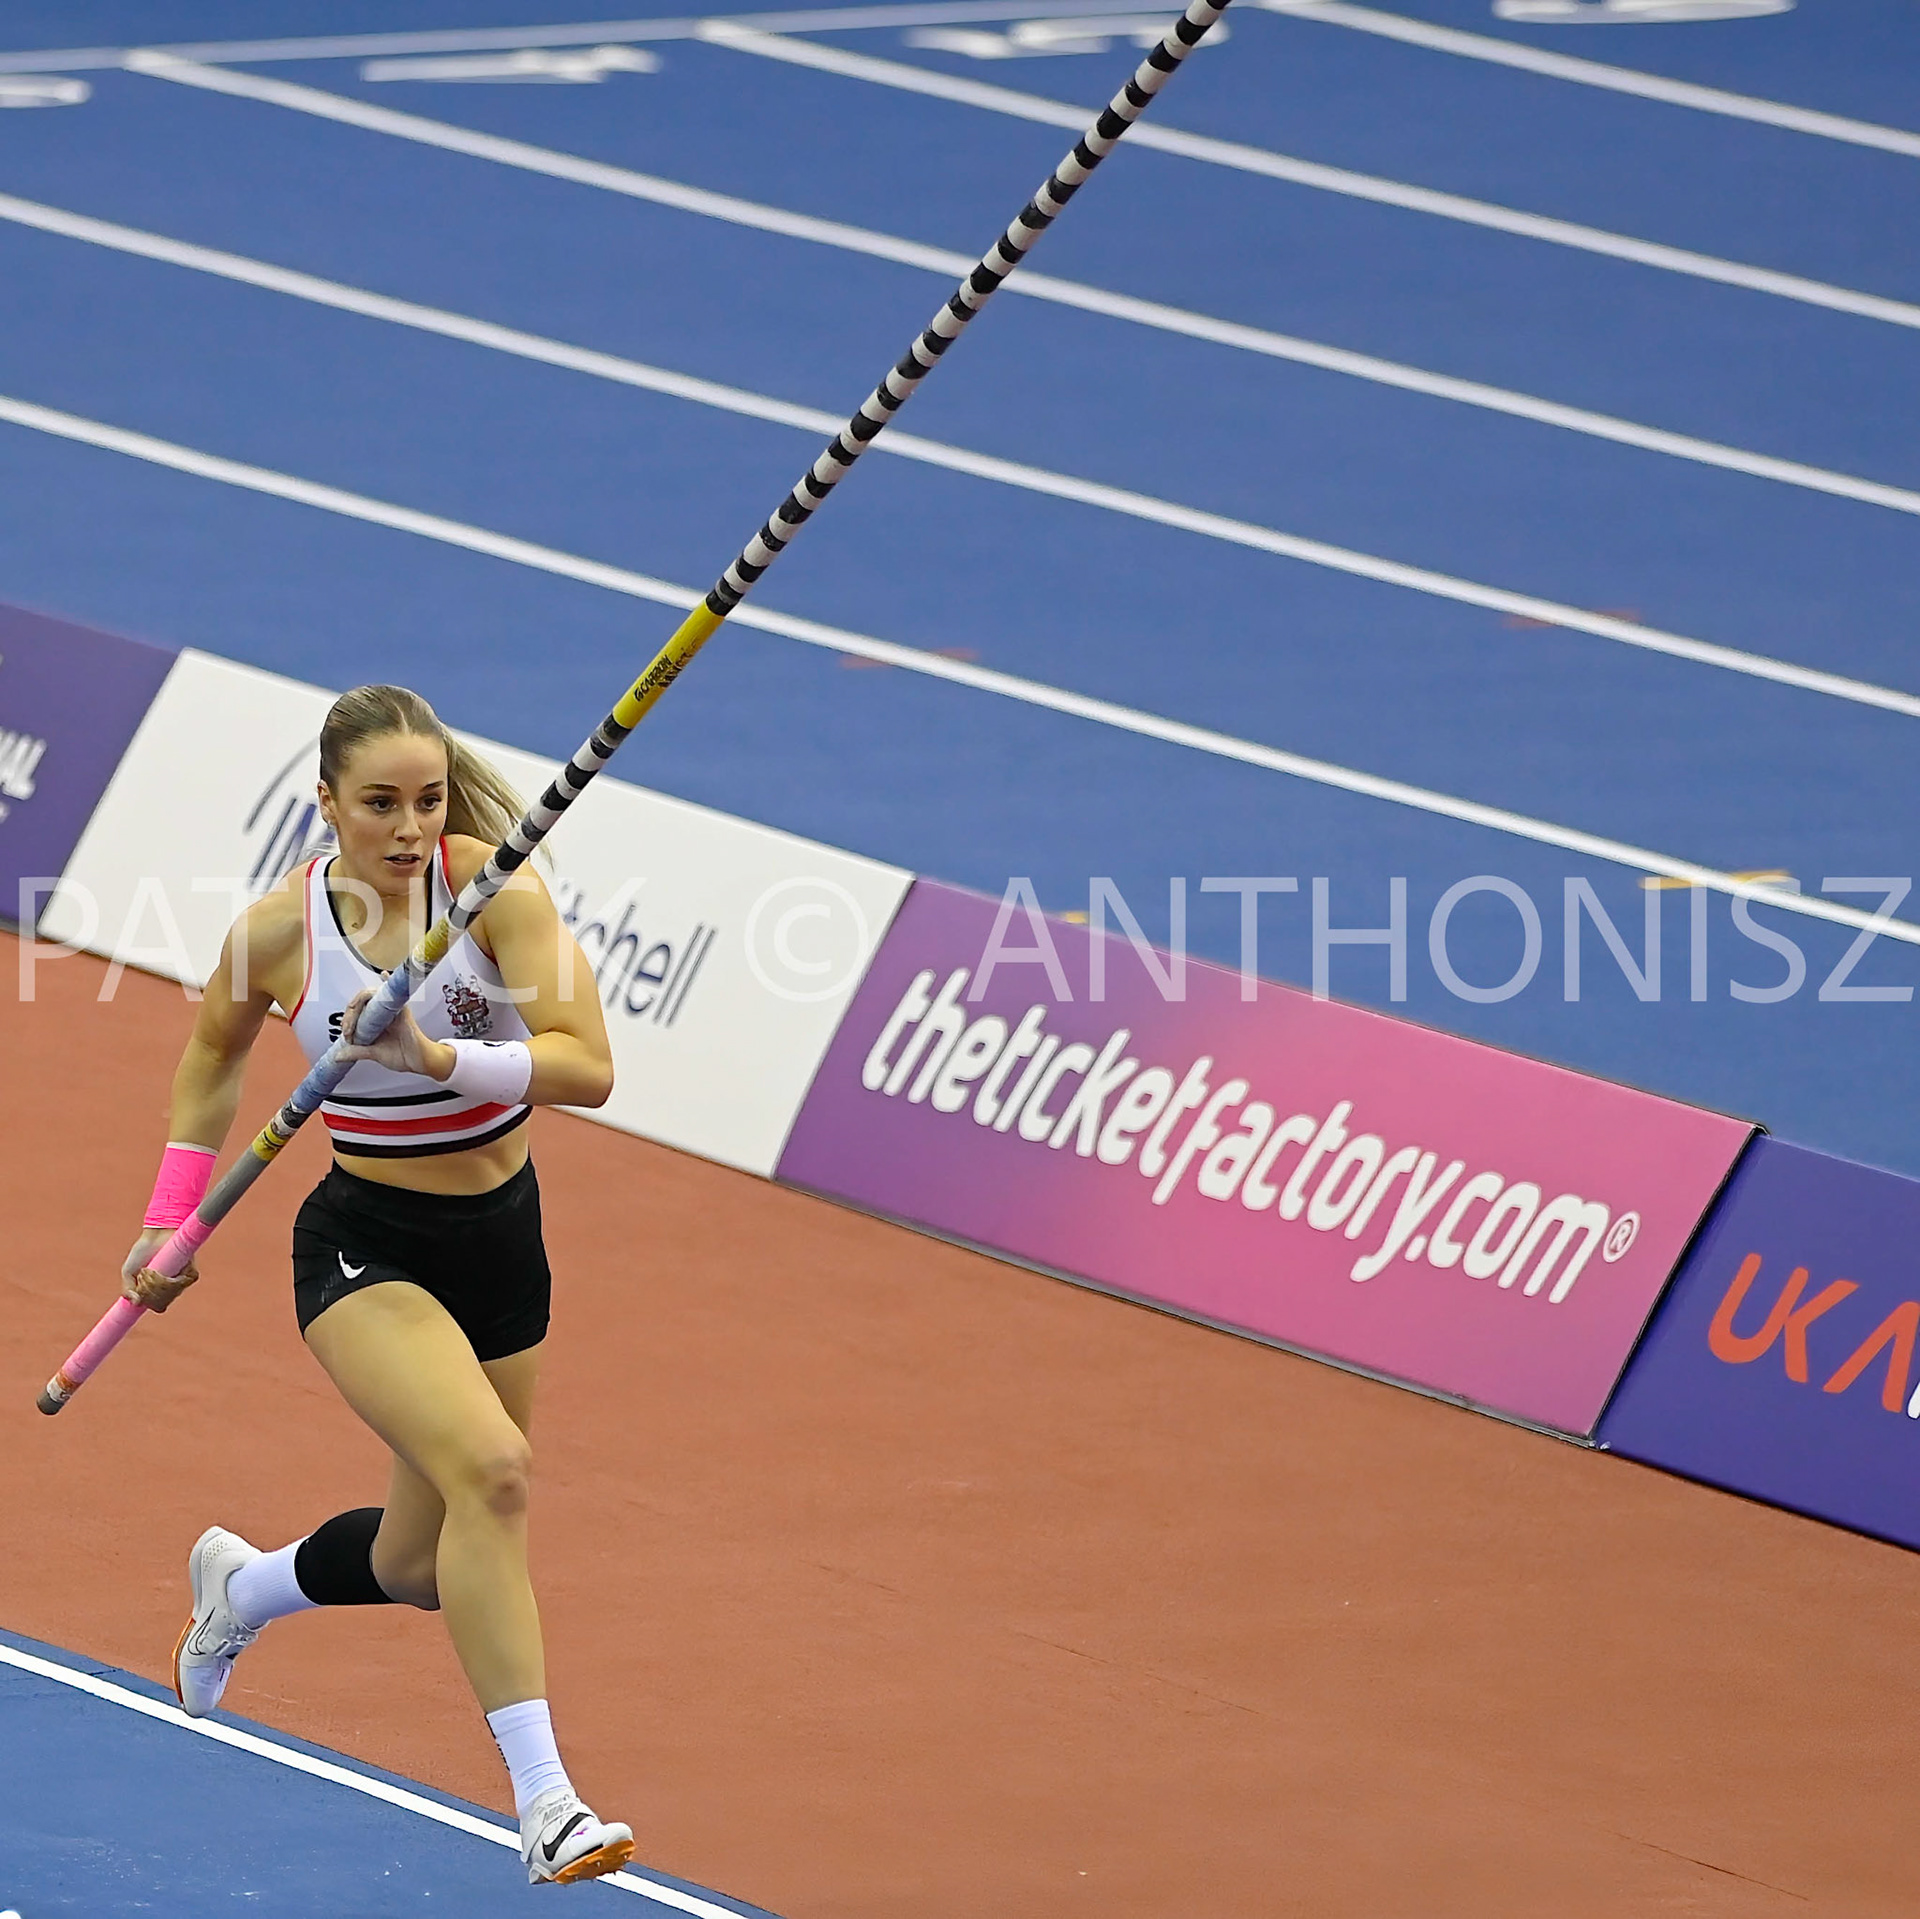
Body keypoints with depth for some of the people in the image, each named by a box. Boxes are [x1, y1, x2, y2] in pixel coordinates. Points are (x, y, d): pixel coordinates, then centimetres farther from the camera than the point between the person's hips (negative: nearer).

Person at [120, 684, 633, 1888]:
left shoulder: (491, 884, -15)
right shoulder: (280, 930, -11)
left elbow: (587, 1067, -23)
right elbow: (215, 1053, 12)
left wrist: (438, 1056, -36)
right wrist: (171, 1221, 10)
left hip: (502, 1245, 3)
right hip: (364, 1248, -3)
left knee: (423, 1568, 15)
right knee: (491, 1469, -29)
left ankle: (241, 1589, 48)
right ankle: (543, 1800, -29)